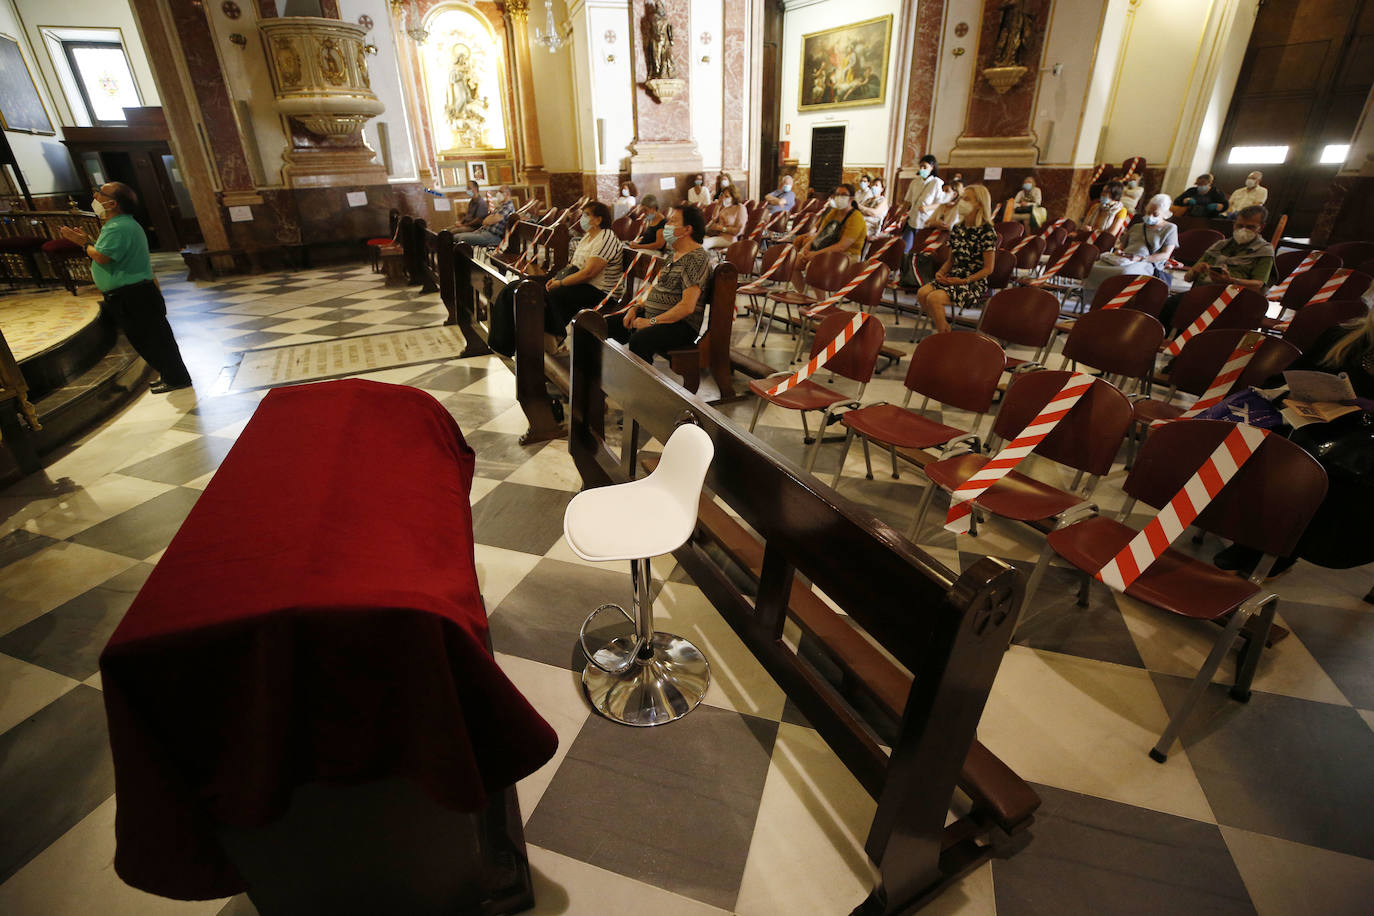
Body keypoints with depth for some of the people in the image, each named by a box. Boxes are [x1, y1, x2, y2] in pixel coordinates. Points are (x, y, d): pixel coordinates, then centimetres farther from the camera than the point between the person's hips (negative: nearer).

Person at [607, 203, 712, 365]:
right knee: (606, 326, 3)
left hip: (680, 324, -10)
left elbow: (687, 307, -22)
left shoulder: (697, 258, -14)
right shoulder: (673, 253, 16)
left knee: (638, 340, -37)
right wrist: (635, 309, 6)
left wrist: (651, 322, -20)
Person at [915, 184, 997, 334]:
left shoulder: (986, 232, -10)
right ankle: (944, 326, 1)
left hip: (975, 283, -7)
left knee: (933, 298, -27)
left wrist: (964, 281, -17)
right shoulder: (957, 229, 10)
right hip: (953, 277, 7)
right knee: (922, 293, -16)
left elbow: (988, 268, -10)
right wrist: (941, 273, -2)